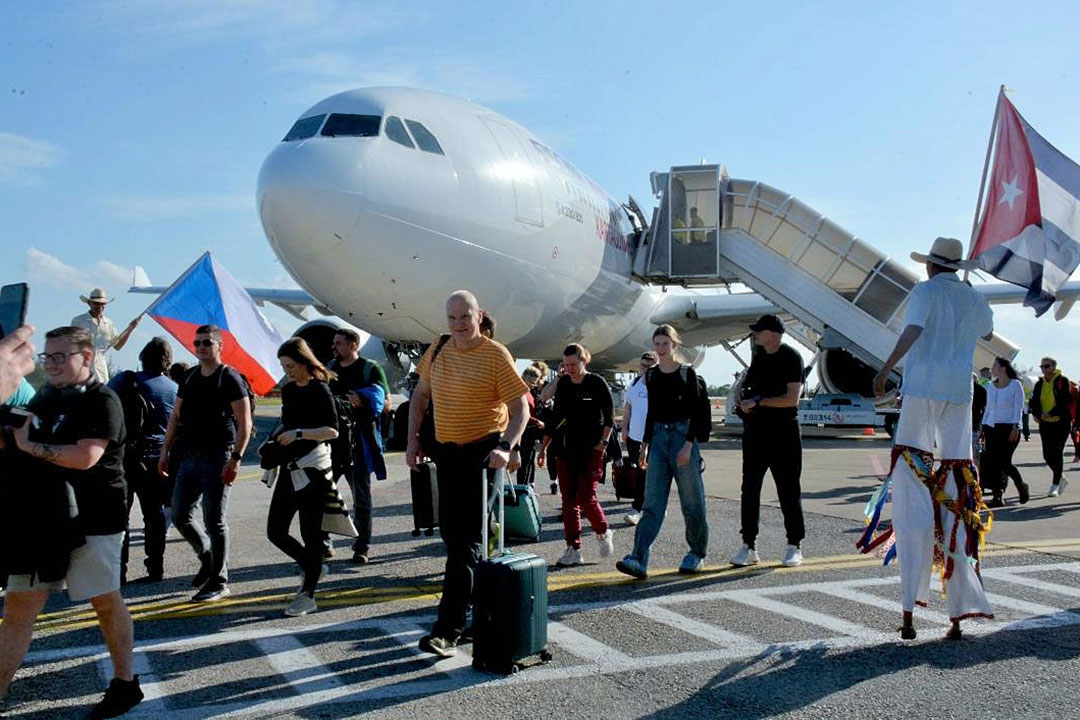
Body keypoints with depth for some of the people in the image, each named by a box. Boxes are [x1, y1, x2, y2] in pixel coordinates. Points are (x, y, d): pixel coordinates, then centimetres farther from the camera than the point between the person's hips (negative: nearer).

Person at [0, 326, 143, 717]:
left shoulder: (102, 401, -12)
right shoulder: (46, 397, 12)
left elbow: (86, 457, -25)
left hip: (92, 520, -7)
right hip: (42, 519, 7)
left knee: (105, 601, 7)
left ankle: (125, 684, 23)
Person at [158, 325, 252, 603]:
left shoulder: (230, 379, -8)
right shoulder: (189, 378, 13)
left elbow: (245, 422, -13)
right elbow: (175, 417, 18)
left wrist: (235, 458, -20)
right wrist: (165, 452, 11)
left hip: (217, 459, -7)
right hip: (190, 456, 7)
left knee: (214, 522, -2)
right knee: (180, 516, 9)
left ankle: (218, 581, 8)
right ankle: (208, 559, 31)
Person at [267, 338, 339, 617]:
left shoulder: (319, 390, -8)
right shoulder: (288, 390, 13)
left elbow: (333, 430, -14)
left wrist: (299, 433, -22)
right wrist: (274, 443, 11)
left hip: (313, 468, -8)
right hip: (290, 468, 8)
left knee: (310, 532, -2)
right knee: (275, 531, 6)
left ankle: (307, 595, 7)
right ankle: (312, 567, 28)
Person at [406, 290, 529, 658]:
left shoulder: (495, 355, -12)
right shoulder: (437, 352, 6)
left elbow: (521, 408, -12)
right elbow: (420, 395, 17)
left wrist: (506, 447, -26)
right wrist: (413, 439, 7)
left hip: (483, 451, -7)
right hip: (446, 450, 7)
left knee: (466, 540, -9)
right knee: (451, 533, 15)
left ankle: (448, 630, -8)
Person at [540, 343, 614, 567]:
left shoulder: (597, 383, -4)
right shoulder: (563, 384, 10)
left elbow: (609, 417, -3)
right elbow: (555, 417, 16)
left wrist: (603, 442, -13)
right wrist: (544, 446, 12)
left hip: (590, 449, -5)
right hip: (566, 448, 5)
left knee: (586, 497, -10)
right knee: (568, 500, 3)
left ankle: (603, 532, 17)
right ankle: (573, 549, 8)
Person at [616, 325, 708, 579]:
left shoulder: (687, 373, -3)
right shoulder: (651, 375, 11)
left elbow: (695, 412, -7)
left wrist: (689, 443, -16)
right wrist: (645, 444, 15)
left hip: (683, 436, -4)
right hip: (658, 438, 4)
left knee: (692, 501, 5)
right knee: (652, 503, -4)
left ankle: (696, 553, 23)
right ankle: (639, 560, -12)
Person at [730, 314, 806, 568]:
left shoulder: (791, 358, -8)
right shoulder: (759, 356, 13)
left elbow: (792, 398, -16)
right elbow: (747, 383, 24)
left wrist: (759, 401, -15)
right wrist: (742, 396, 1)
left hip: (783, 433, -6)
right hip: (755, 431, 7)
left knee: (788, 490, 2)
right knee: (750, 489, 4)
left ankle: (794, 546, 13)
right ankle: (749, 547, 10)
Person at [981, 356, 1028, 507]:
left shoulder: (1015, 385, -1)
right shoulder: (990, 387, 14)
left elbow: (1018, 408, -7)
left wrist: (1015, 427, -15)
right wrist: (983, 427, 12)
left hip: (1009, 428, -6)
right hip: (992, 428, 6)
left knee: (1004, 461, -11)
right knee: (991, 462, -3)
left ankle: (1021, 486, 16)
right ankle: (997, 497, 0)